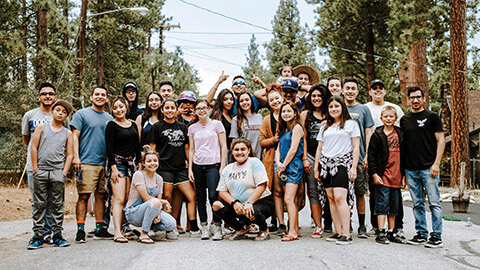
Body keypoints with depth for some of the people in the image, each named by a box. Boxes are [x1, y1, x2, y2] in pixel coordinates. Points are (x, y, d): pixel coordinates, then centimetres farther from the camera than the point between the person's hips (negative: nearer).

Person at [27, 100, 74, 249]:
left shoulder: (68, 133, 11)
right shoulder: (42, 127, 10)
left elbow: (70, 154, 8)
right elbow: (34, 148, 5)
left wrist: (64, 173, -3)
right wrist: (35, 169, -2)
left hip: (58, 172, 1)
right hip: (41, 171, 0)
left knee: (58, 205, 3)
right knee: (39, 204, 1)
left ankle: (57, 234, 9)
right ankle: (38, 236, 7)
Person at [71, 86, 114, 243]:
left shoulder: (109, 118, 18)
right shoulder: (82, 114, 5)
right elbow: (75, 136, -1)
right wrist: (75, 157, -11)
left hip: (105, 163, 5)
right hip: (86, 162, -5)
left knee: (101, 196, 8)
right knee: (84, 196, -7)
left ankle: (100, 229, 15)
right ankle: (80, 230, -3)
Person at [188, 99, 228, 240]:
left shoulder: (216, 124, 3)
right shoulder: (192, 128, 11)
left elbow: (223, 147, 2)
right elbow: (191, 149, 13)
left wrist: (222, 166, -5)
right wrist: (190, 169, 6)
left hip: (213, 165, -3)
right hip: (198, 166, 3)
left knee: (213, 196, -12)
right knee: (201, 197, 5)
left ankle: (218, 226, -1)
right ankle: (204, 227, 13)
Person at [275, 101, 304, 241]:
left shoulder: (297, 127, -5)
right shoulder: (283, 129, 20)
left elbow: (293, 149, -12)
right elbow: (278, 148, 14)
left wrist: (284, 165, -9)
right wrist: (278, 163, -4)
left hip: (293, 167, -8)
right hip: (283, 168, 8)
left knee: (288, 199, -16)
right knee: (291, 201, 9)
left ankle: (292, 232, -16)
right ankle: (296, 229, 15)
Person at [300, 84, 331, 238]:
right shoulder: (305, 114, 10)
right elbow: (303, 138, 7)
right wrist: (305, 159, -1)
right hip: (311, 156, 0)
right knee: (313, 190, -1)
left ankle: (329, 223, 8)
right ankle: (318, 226, 2)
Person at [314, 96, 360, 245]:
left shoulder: (351, 124, 7)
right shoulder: (325, 127, 21)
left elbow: (356, 148, 2)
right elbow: (319, 149, 21)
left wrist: (353, 168, -7)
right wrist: (316, 168, 15)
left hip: (342, 163, -5)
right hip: (326, 164, 5)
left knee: (339, 197, -17)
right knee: (331, 198, 1)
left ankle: (346, 234, -15)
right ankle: (338, 232, 6)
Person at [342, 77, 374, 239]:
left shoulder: (363, 109, 10)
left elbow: (368, 133, 7)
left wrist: (367, 155, -3)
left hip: (359, 158, 0)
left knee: (360, 192, 1)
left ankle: (362, 227, 10)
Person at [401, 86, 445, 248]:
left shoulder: (432, 117, 3)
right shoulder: (404, 120, 14)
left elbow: (441, 140, -1)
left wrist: (436, 164, -11)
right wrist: (402, 168, 11)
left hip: (428, 168, -4)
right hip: (411, 170, 4)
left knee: (434, 203, -2)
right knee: (417, 204, 9)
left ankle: (436, 236, 3)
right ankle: (421, 234, 18)